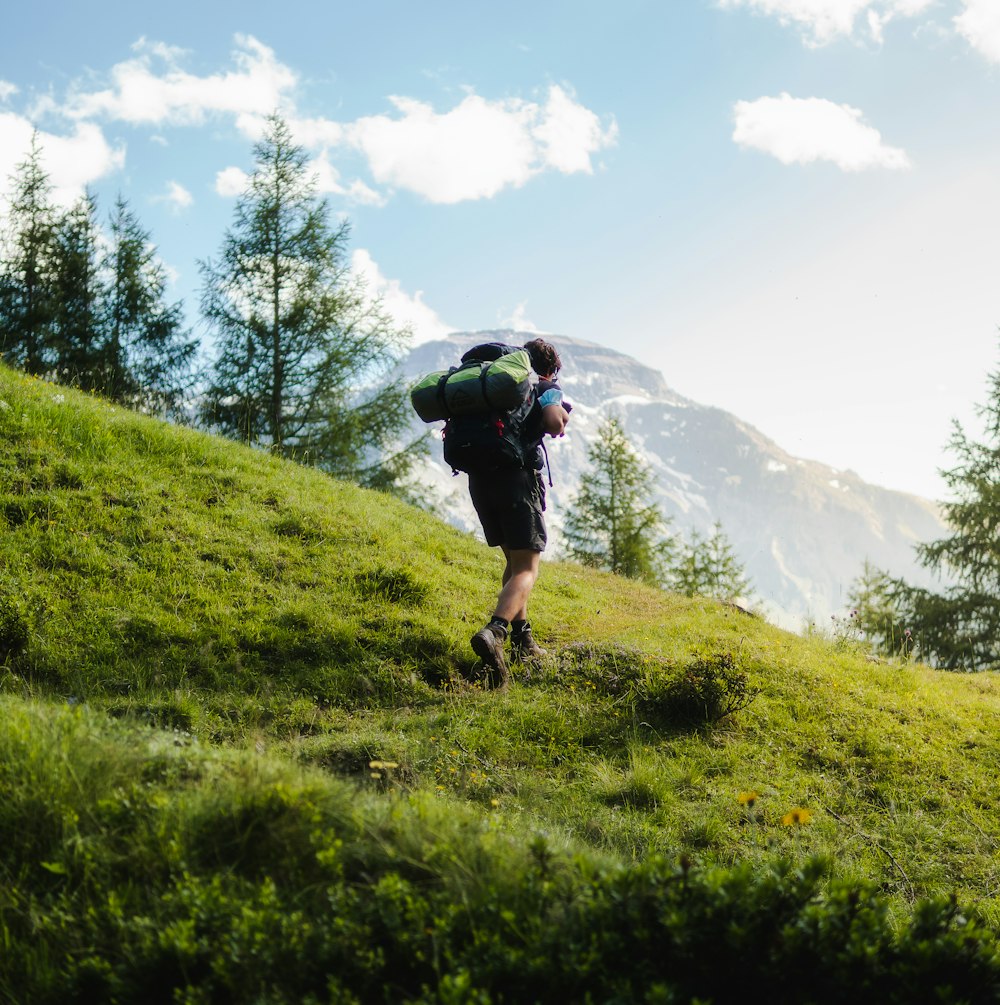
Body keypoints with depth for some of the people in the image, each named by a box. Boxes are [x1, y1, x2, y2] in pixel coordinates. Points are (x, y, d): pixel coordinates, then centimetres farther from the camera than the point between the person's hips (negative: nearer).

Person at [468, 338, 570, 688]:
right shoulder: (546, 388, 6)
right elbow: (554, 423, -13)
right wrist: (562, 416, 8)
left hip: (479, 478, 6)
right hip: (517, 478, -6)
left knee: (514, 560, 23)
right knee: (526, 570, -7)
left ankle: (522, 640, 21)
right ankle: (494, 632, -33)